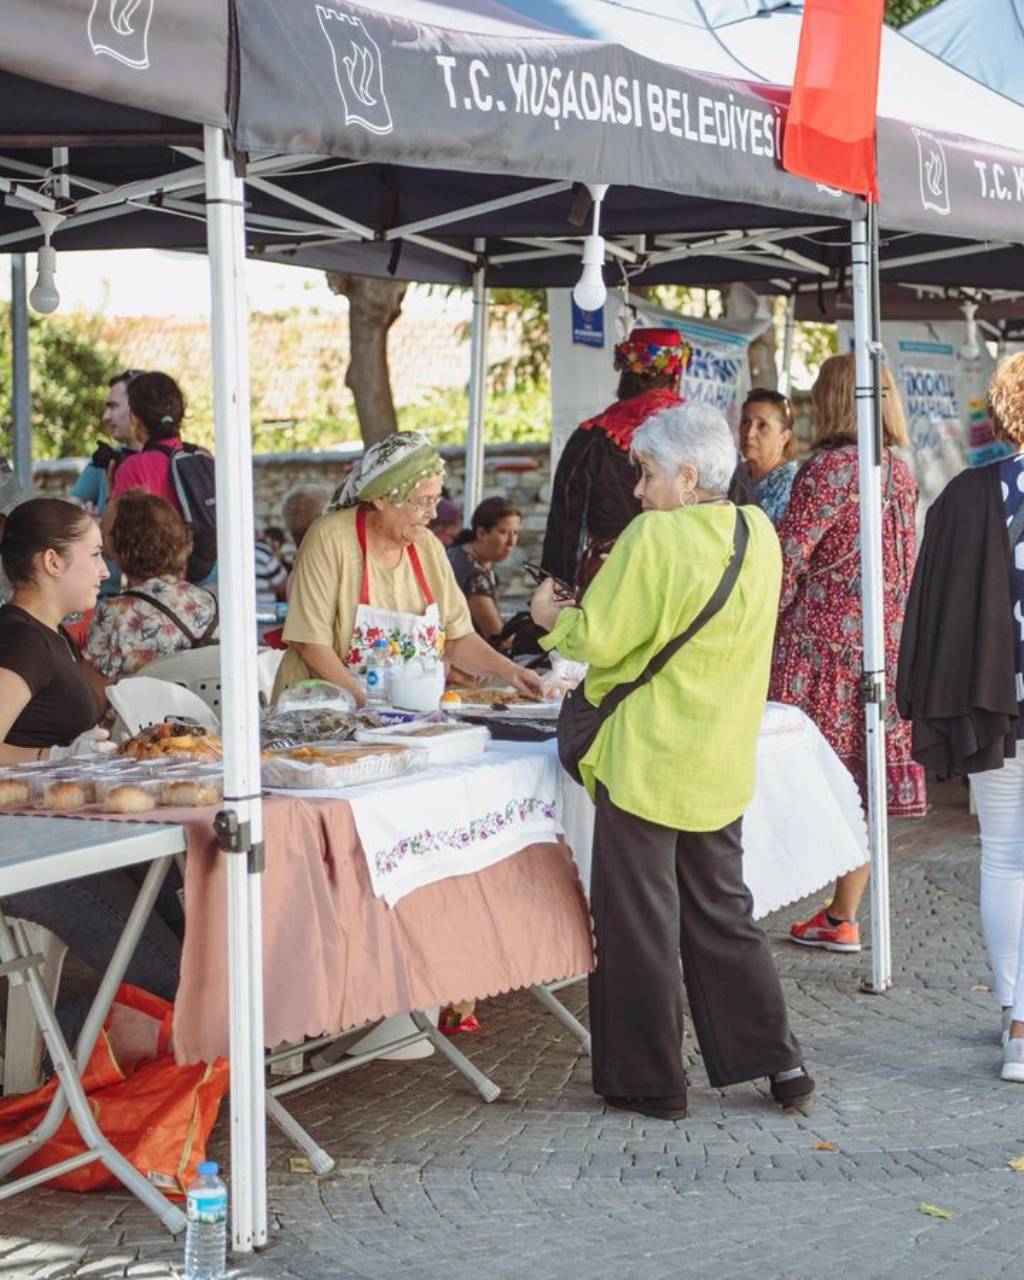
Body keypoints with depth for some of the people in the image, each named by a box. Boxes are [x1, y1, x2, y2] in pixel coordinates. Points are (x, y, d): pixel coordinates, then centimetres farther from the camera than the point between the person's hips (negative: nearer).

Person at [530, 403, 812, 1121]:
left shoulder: (654, 537, -16)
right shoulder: (759, 534, 5)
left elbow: (599, 640, -13)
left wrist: (553, 617, 6)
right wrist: (597, 607, 17)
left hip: (646, 761, -7)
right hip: (722, 764, 7)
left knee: (639, 921, 5)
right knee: (722, 912, 18)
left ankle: (650, 1083, 12)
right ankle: (778, 1061, 18)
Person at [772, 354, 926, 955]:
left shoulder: (833, 468, -13)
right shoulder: (900, 470, 10)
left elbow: (787, 560, -15)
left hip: (826, 644, -7)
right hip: (885, 646, 7)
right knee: (860, 784, 10)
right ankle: (842, 917, 17)